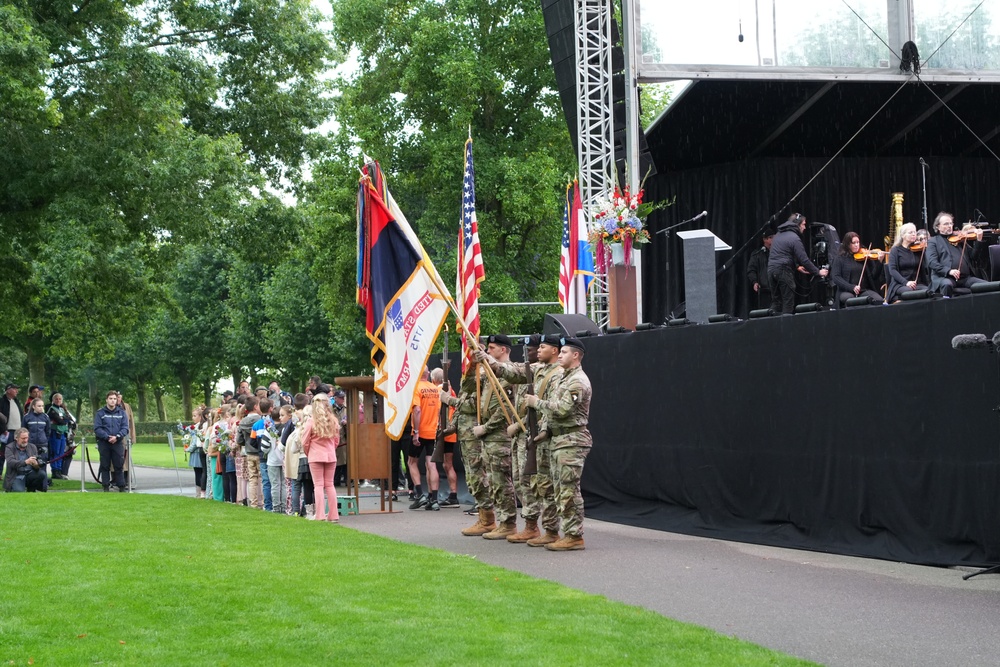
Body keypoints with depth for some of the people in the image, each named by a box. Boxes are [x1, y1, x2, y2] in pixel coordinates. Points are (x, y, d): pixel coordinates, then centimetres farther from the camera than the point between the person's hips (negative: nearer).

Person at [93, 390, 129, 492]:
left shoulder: (122, 413, 9)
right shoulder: (100, 413, 3)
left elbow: (125, 428, 2)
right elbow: (97, 428, -4)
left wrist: (117, 437, -14)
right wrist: (107, 437, -16)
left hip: (118, 442, 1)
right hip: (104, 443, -1)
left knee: (119, 466, 0)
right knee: (105, 466, 3)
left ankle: (121, 486, 4)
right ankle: (106, 486, 8)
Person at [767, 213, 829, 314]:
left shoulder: (779, 235, 18)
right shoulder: (794, 238, -8)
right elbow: (804, 259, -11)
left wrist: (796, 266, 23)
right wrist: (818, 272, -2)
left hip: (771, 269, 8)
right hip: (784, 271, -8)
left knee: (776, 302, 10)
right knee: (788, 303, -2)